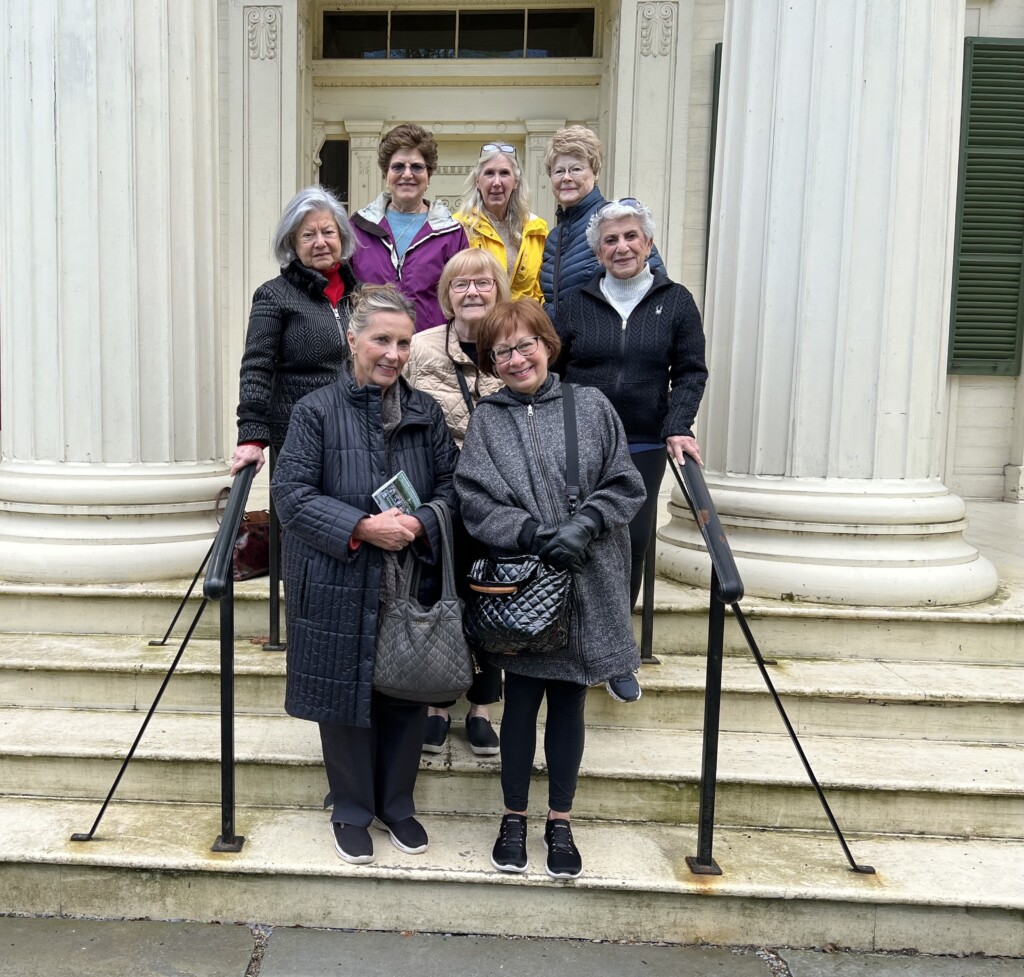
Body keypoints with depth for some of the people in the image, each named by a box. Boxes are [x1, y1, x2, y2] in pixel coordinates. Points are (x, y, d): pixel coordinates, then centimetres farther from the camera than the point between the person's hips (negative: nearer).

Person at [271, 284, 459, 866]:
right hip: (340, 589, -2)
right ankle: (352, 811, 32)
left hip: (412, 586, 3)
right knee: (345, 697, 10)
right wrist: (361, 528, -19)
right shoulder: (317, 411, -5)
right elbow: (292, 494, -9)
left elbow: (451, 486, 6)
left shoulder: (427, 413, 4)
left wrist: (419, 524, -14)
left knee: (407, 696, 13)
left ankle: (397, 805, 35)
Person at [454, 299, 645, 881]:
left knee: (569, 701, 12)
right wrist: (536, 535, -19)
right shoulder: (487, 420, 1)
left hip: (587, 584, 1)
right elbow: (475, 502, -7)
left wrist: (583, 526, -15)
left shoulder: (590, 406, 2)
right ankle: (514, 817, 30)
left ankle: (561, 823, 29)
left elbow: (626, 485, 1)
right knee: (522, 700, 10)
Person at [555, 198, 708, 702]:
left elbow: (690, 372, 5)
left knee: (631, 546, 0)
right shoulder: (576, 305, 6)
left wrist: (678, 427, -8)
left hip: (643, 449, 0)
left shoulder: (676, 302, 6)